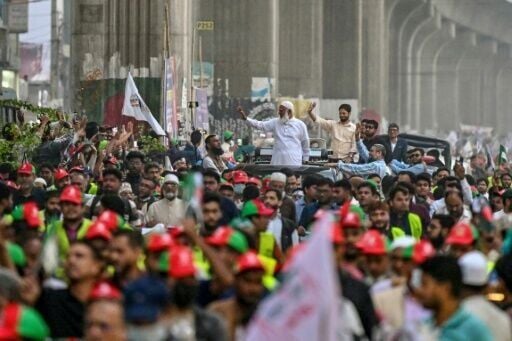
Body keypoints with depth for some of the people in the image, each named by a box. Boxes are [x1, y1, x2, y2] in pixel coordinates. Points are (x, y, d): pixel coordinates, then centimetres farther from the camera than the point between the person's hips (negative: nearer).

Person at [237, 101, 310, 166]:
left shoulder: (300, 124, 4)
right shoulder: (275, 122, 8)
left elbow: (305, 143, 11)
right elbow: (260, 125, -2)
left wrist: (305, 160, 12)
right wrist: (245, 118, -16)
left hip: (294, 161, -2)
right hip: (277, 161, 2)